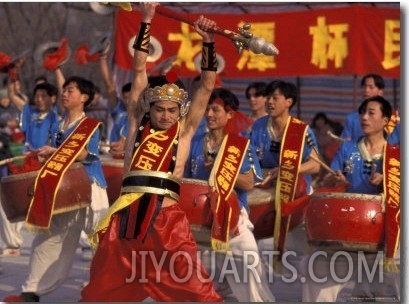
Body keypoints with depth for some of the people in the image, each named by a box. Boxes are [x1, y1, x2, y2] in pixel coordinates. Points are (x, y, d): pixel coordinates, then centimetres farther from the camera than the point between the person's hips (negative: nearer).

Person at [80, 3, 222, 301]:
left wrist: (208, 42, -3)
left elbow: (207, 87, 6)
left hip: (166, 216, -2)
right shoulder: (137, 124, 14)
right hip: (127, 214, 2)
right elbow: (140, 71, 11)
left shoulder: (184, 131, 11)